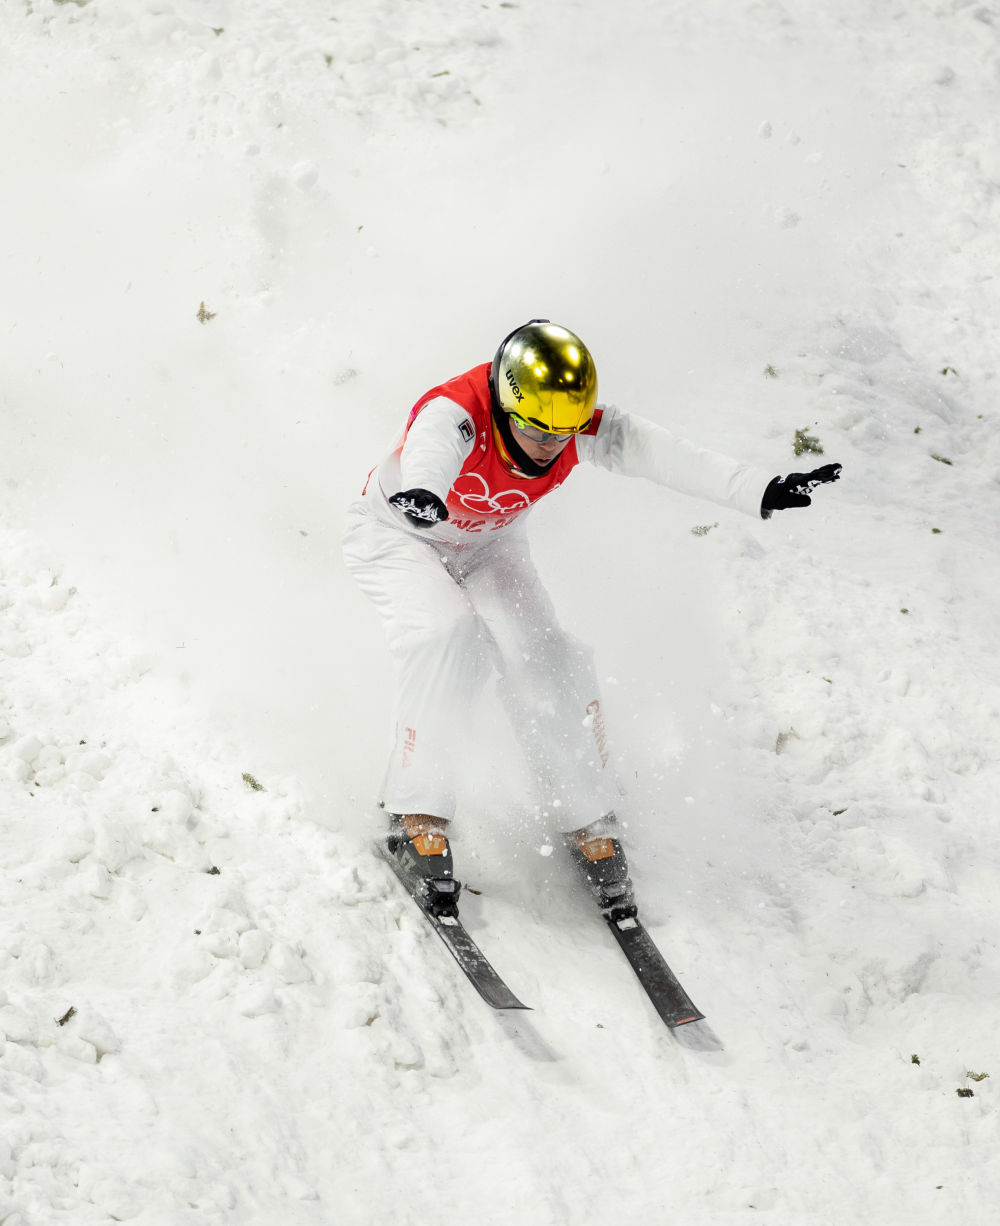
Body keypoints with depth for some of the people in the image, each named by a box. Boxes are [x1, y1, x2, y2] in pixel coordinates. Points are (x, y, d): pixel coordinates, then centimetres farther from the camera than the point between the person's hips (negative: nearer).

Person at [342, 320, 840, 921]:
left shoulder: (581, 426, -26)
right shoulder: (454, 413, -39)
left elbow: (663, 453, -37)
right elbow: (432, 448, -62)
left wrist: (761, 490, -51)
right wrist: (422, 491, -86)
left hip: (488, 544, 4)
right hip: (395, 534, -4)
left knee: (547, 662, -15)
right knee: (450, 636, -30)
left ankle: (588, 818, 4)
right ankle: (418, 816, -17)